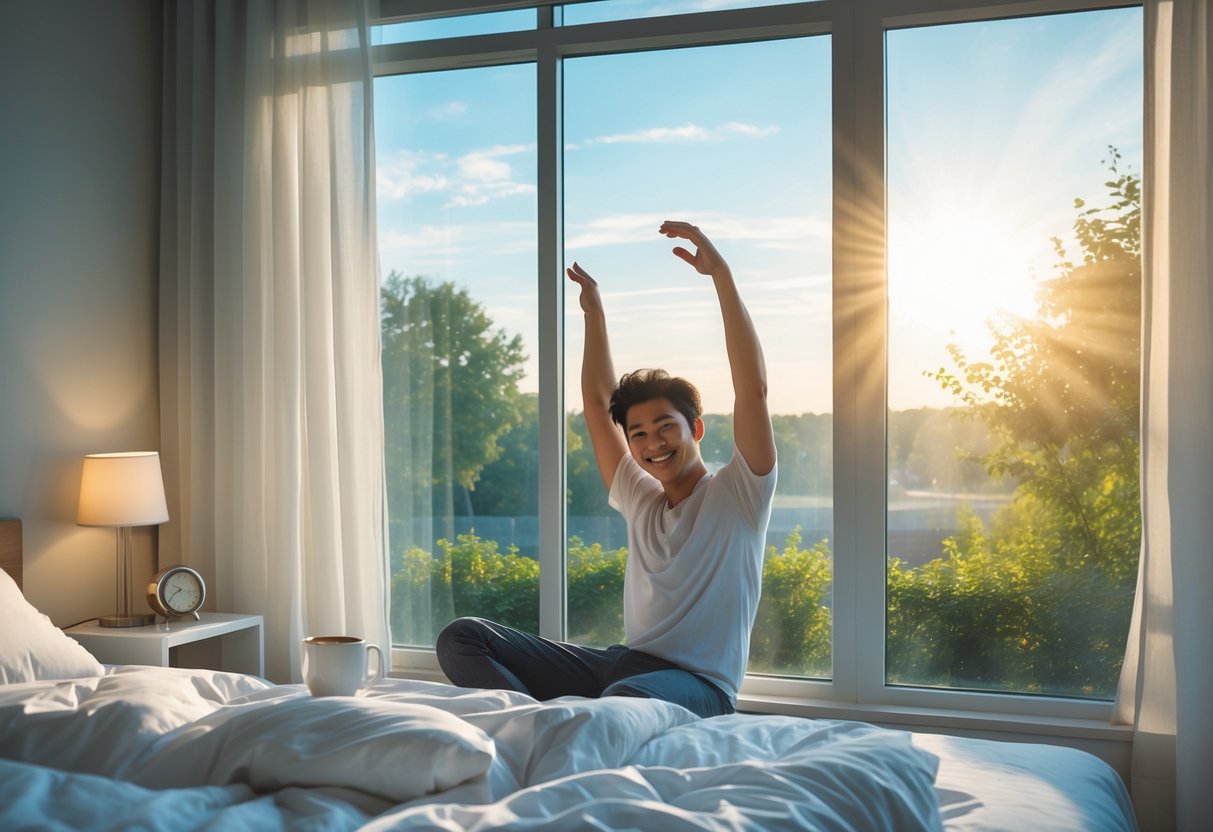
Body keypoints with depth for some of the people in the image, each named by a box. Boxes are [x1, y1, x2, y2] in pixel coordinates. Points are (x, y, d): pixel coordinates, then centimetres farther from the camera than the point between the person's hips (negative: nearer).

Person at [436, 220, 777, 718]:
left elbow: (753, 388, -13)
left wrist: (720, 273, -17)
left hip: (698, 685, -7)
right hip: (622, 662, 7)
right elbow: (598, 402, 25)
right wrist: (594, 312, 24)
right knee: (463, 638, -7)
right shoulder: (640, 500, 19)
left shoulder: (737, 496, 1)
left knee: (627, 698, -44)